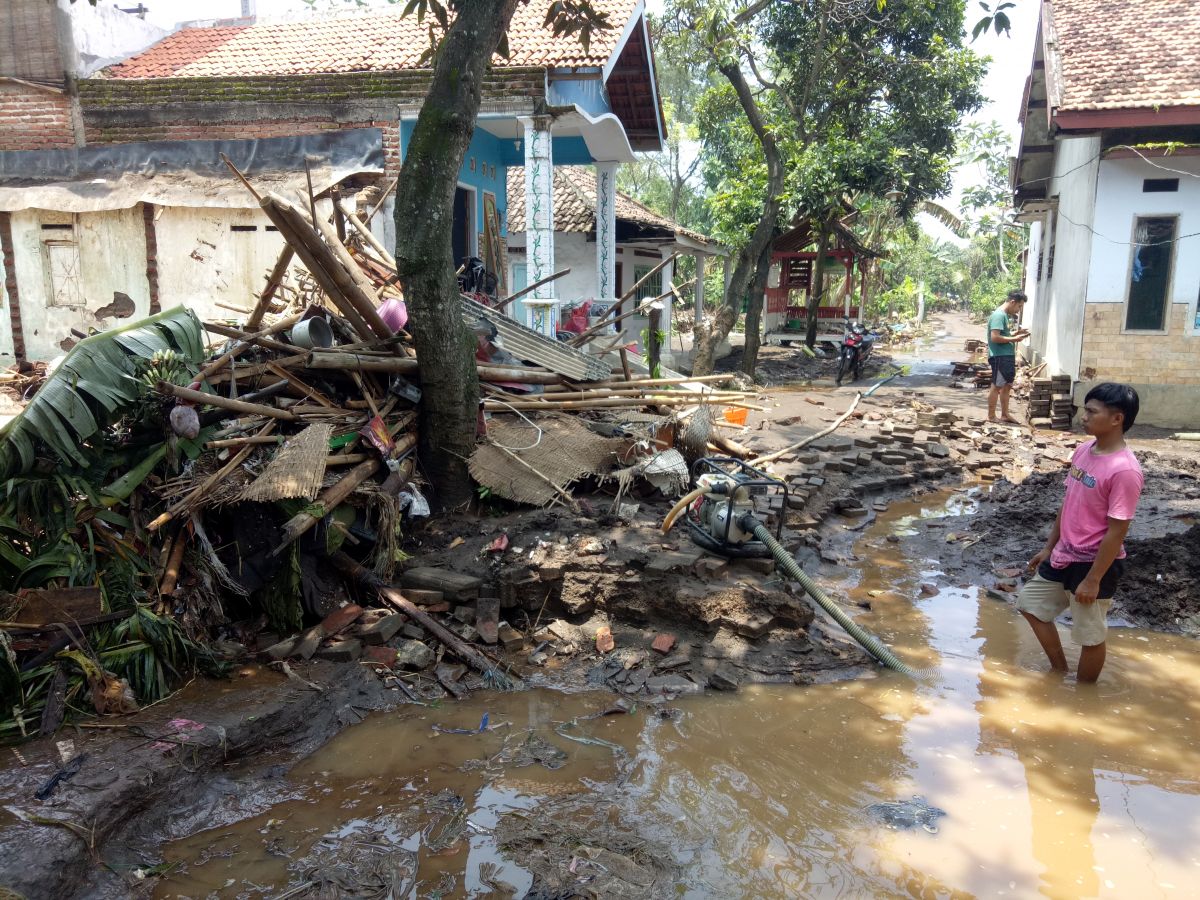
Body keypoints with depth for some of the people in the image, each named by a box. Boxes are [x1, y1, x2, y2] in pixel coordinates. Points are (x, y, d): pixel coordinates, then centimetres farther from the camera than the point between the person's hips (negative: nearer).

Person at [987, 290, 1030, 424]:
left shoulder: (1004, 315, 15)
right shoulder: (999, 315, -17)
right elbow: (995, 337, -24)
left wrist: (1017, 333, 11)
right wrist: (1014, 339, -16)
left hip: (1007, 356, 10)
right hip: (1000, 357, -10)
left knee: (1007, 385, 15)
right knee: (997, 387, -3)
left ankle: (1005, 415, 23)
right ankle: (991, 417, 4)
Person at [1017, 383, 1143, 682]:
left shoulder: (1124, 469, -25)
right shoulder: (1083, 450, 0)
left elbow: (1117, 531, -22)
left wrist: (1093, 579, -18)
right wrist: (1049, 547, 16)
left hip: (1095, 563, -9)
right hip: (1065, 555, 9)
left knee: (1090, 636, 9)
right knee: (1031, 603, 20)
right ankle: (1060, 671, 37)